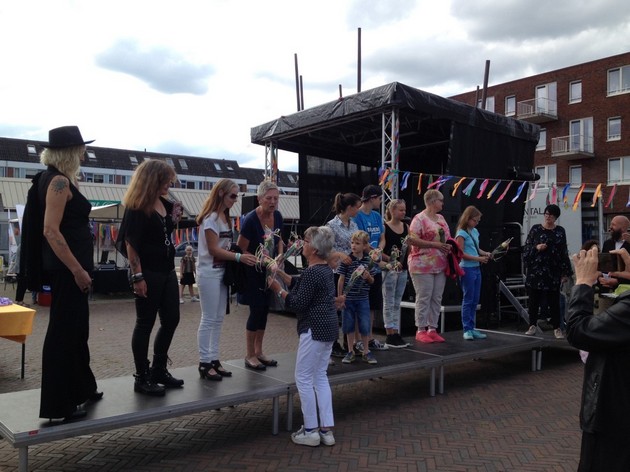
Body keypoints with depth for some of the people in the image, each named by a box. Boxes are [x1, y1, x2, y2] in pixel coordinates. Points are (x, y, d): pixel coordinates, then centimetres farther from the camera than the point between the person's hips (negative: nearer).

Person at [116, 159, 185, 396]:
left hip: (167, 270, 8)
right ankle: (142, 378, 12)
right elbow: (130, 243, -17)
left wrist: (175, 218, 6)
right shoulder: (136, 206, -13)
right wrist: (137, 276, -21)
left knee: (171, 320, 12)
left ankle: (159, 370, 27)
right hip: (149, 273, -8)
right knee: (145, 323, 1)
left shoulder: (164, 204, 10)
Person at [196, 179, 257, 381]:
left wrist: (240, 256, -5)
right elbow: (214, 249, -17)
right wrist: (239, 257, -22)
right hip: (209, 273, -8)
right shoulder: (210, 218, -13)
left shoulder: (225, 217, 13)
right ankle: (204, 363, 5)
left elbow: (225, 246, 10)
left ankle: (214, 360, 17)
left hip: (222, 272, 8)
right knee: (208, 319, -3)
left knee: (218, 319, 10)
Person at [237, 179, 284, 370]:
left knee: (264, 309, 11)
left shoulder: (277, 216, -3)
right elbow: (241, 250, -19)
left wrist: (279, 257, -4)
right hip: (253, 272, -7)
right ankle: (250, 356, 11)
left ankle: (258, 352, 25)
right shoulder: (250, 219, -22)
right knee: (256, 310, -5)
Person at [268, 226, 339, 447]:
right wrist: (281, 274, 19)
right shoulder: (326, 269, 11)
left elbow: (298, 303, -20)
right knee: (320, 377, 14)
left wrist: (278, 289, -9)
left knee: (304, 378, 1)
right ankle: (327, 430, 18)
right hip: (328, 328, 10)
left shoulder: (312, 272, -19)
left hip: (315, 329, -10)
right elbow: (301, 286, 18)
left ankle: (310, 431, 9)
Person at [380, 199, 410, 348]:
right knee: (389, 303, 2)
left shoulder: (406, 227, 8)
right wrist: (390, 261, -25)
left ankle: (396, 334, 18)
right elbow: (380, 250, -15)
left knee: (397, 303, 12)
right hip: (389, 269, -6)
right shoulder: (385, 227, -9)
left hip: (402, 268, 6)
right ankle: (390, 336, 6)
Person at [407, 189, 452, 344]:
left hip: (440, 266, 8)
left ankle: (432, 329, 16)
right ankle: (421, 331, 4)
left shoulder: (441, 218, 18)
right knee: (424, 298, -4)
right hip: (423, 265, -7)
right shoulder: (419, 219, -7)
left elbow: (447, 238, 26)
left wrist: (449, 247, 3)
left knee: (437, 298, 8)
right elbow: (412, 239, -17)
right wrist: (435, 245, -20)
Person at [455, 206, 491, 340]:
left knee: (475, 300, 9)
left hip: (476, 268, 8)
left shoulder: (475, 231, 13)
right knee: (468, 299, -3)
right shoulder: (461, 233, -10)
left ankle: (471, 328, 16)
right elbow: (461, 254, -15)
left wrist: (485, 253, 5)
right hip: (467, 269, -8)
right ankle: (467, 329, 3)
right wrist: (478, 258, -17)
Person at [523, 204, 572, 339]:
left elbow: (564, 252, 6)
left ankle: (557, 328, 11)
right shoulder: (535, 229, 2)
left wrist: (565, 272, 4)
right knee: (534, 299, 5)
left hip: (553, 271, 1)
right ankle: (533, 325, 16)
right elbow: (526, 248, 4)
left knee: (554, 300, 3)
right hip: (536, 270, 0)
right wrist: (536, 248, -16)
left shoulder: (560, 231, 6)